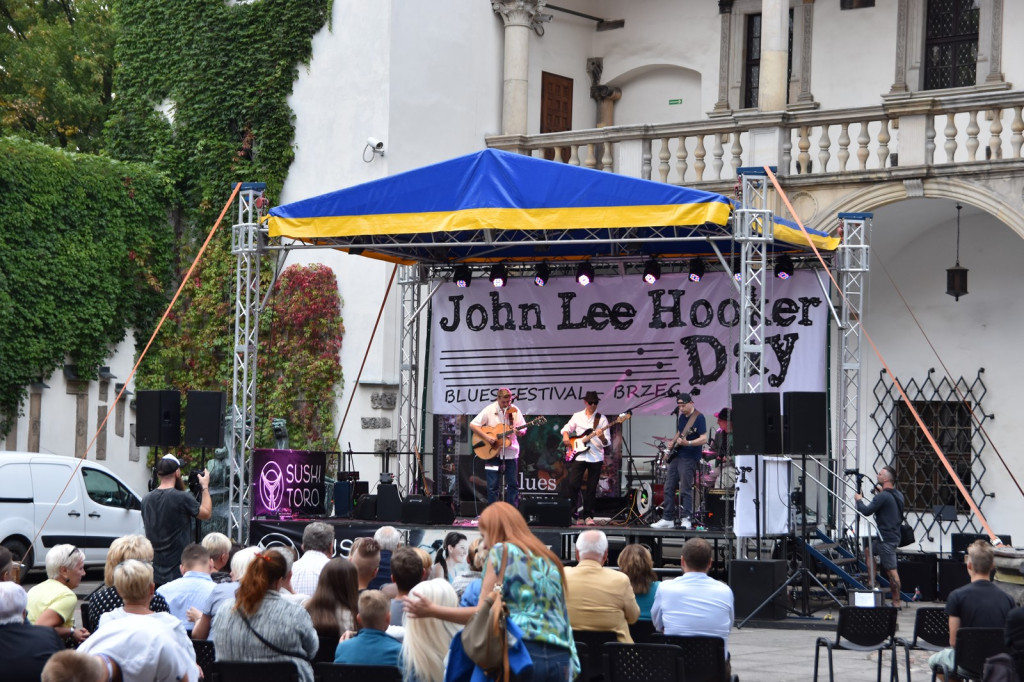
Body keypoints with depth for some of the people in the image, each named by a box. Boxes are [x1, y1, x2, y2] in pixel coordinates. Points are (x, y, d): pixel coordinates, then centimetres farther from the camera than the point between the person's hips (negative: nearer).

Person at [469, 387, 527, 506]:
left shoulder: (515, 411, 0)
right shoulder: (490, 410, -6)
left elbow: (523, 430, 3)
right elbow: (472, 425, -6)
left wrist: (519, 431, -21)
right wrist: (486, 437, -17)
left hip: (511, 452, 2)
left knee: (513, 484, 4)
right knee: (493, 485, 0)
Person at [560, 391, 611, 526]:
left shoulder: (602, 418, 3)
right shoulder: (577, 416, 9)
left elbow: (607, 443, 0)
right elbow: (566, 428, 19)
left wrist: (602, 437, -23)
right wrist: (566, 436, -3)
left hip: (596, 457, -1)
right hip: (578, 456, 1)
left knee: (591, 489, 2)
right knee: (573, 484, -9)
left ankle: (588, 516, 9)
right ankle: (571, 513, 0)